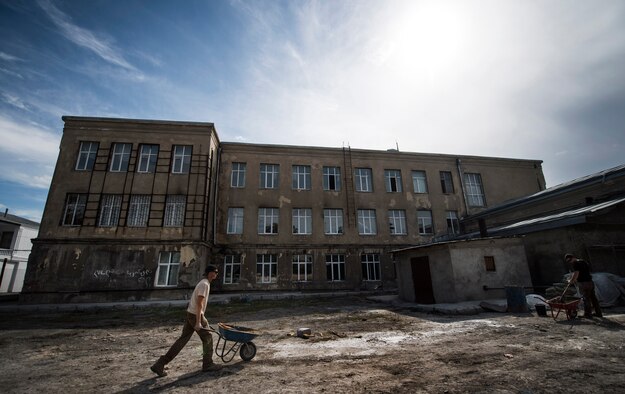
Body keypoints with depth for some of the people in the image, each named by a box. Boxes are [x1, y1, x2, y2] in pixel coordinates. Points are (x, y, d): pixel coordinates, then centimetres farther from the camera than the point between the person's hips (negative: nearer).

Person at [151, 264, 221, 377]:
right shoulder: (204, 284, -18)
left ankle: (160, 364, 11)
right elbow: (199, 304, -23)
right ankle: (207, 364, 16)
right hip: (196, 315, -9)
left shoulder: (204, 283, 14)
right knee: (207, 338, 5)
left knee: (182, 340, 10)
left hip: (190, 314, 9)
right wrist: (198, 322, -23)